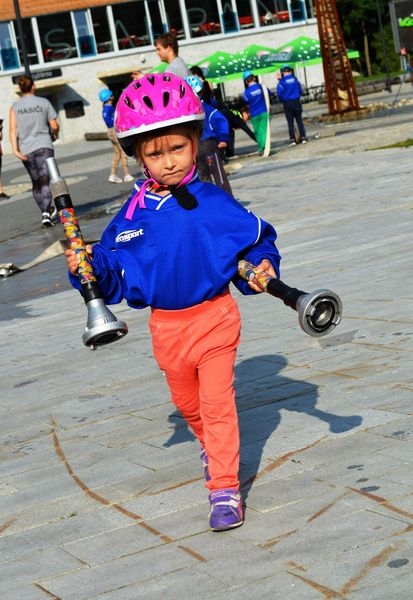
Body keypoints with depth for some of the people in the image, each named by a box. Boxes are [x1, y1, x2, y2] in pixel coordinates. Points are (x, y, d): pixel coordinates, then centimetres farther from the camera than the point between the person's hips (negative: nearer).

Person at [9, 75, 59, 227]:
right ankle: (46, 213, -24)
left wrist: (15, 149, -8)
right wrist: (54, 136, 20)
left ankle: (47, 211, 24)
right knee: (45, 181, -6)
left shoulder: (15, 106, 3)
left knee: (36, 183, 16)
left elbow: (12, 130, -5)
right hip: (44, 146, -2)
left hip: (26, 149, 2)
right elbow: (55, 126, 0)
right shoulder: (44, 102, -1)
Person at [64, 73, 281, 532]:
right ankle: (211, 446, 52)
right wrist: (87, 267, -14)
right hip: (165, 326, 4)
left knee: (216, 403, -6)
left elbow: (255, 240, -2)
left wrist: (262, 267, -21)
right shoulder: (131, 215, -4)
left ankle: (225, 489, 2)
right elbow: (111, 271, 4)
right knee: (187, 403, 23)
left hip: (213, 317, -4)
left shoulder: (214, 205, -13)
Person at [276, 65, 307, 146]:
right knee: (299, 120, 9)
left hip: (287, 103, -2)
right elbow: (300, 90, 5)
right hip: (296, 102, 2)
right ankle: (303, 137, 9)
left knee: (290, 122, 2)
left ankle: (292, 139, -1)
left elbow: (279, 93, -13)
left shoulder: (282, 81, -8)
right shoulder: (295, 79, 0)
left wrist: (282, 100, 6)